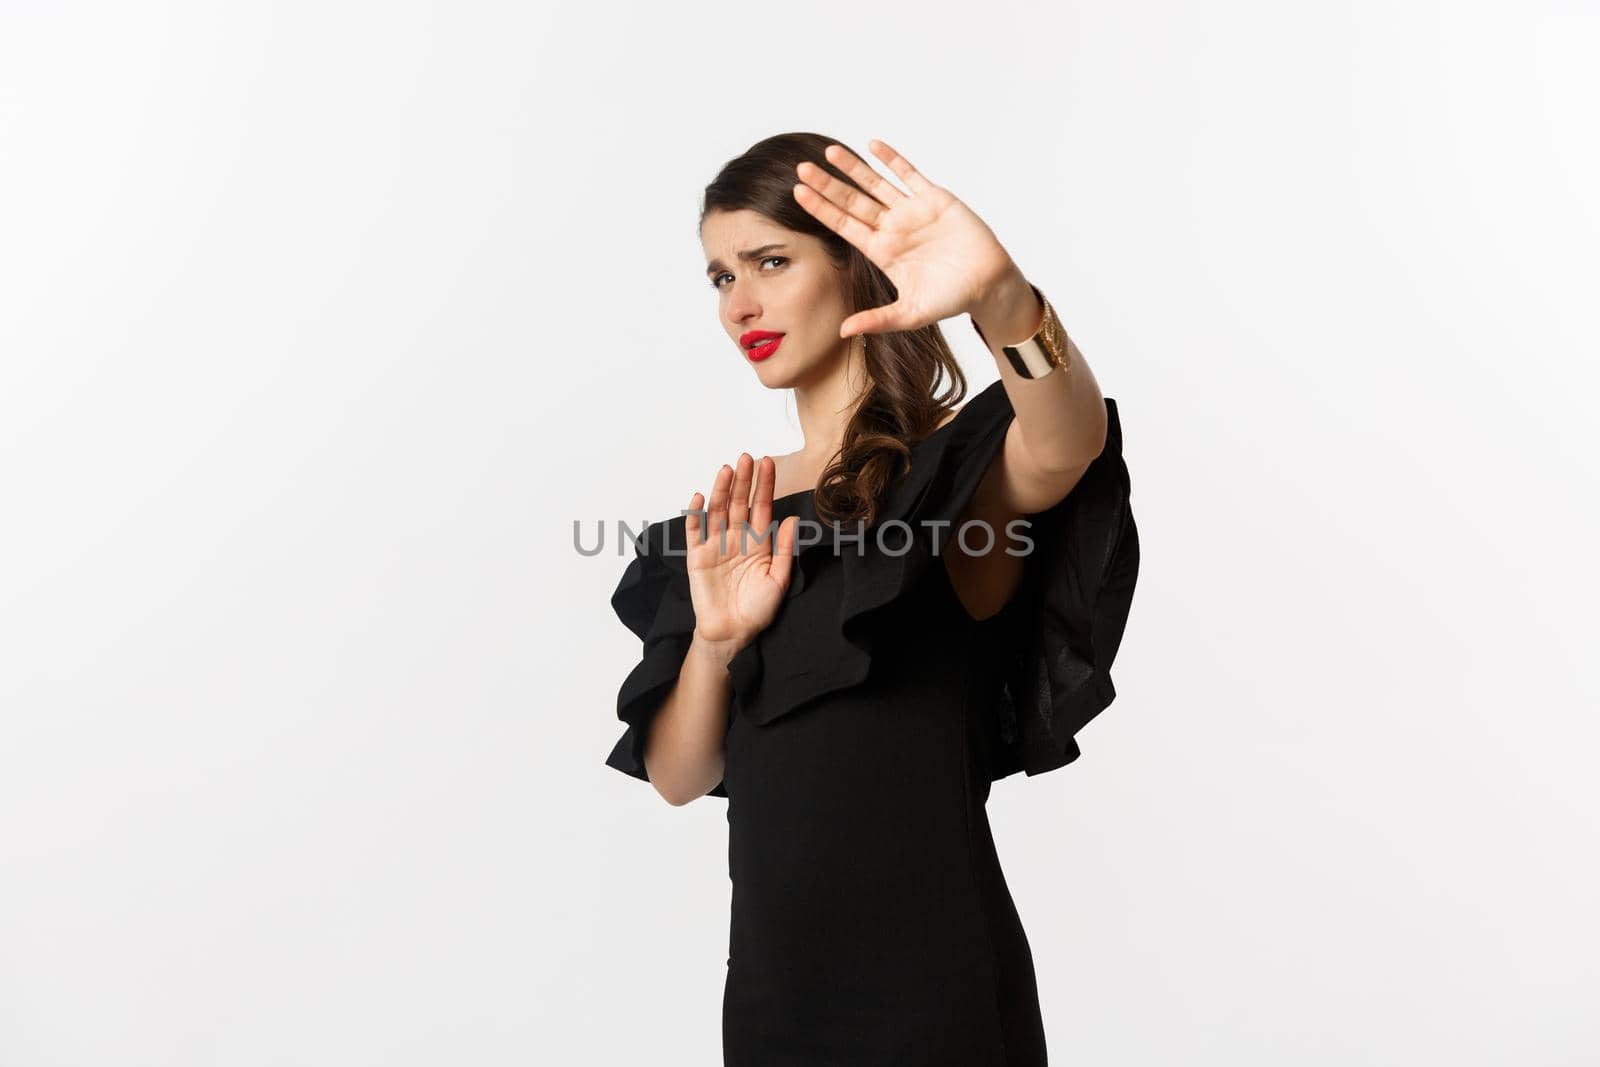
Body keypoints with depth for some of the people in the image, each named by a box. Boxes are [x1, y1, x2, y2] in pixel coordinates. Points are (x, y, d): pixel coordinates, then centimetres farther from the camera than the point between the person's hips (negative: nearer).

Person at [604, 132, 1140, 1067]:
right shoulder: (743, 513, 4)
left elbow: (1072, 439, -34)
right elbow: (678, 777, 3)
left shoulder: (961, 473, -10)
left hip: (931, 985, -5)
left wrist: (1001, 296, -51)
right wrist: (712, 644, -14)